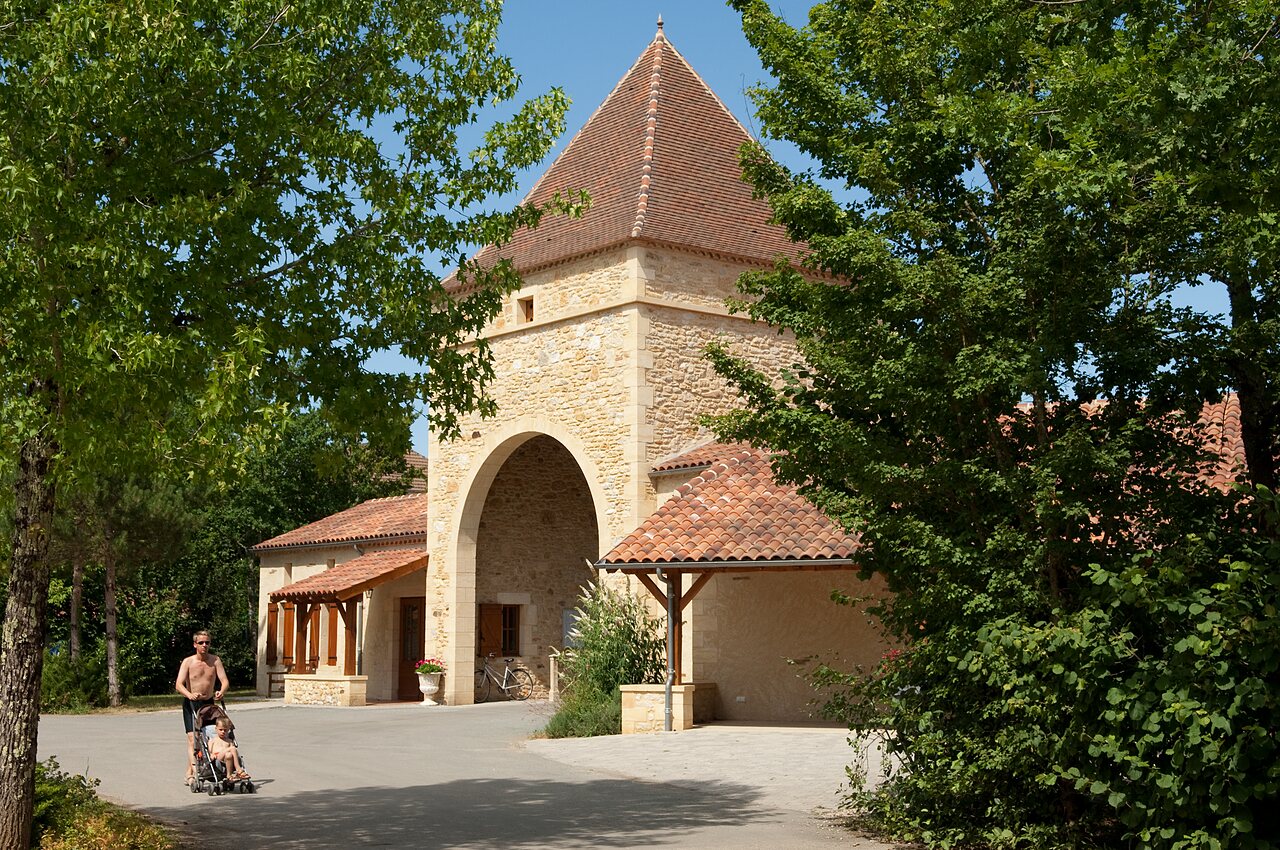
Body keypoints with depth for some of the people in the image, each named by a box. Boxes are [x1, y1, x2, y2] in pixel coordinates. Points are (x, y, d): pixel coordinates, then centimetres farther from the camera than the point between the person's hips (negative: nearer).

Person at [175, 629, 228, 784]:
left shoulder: (215, 660, -2)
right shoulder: (188, 662, -8)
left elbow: (225, 681, -7)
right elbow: (179, 685, -17)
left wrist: (221, 692, -30)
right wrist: (190, 695, -37)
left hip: (209, 702, 3)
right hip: (191, 703, -3)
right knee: (192, 737, -14)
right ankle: (191, 773, -20)